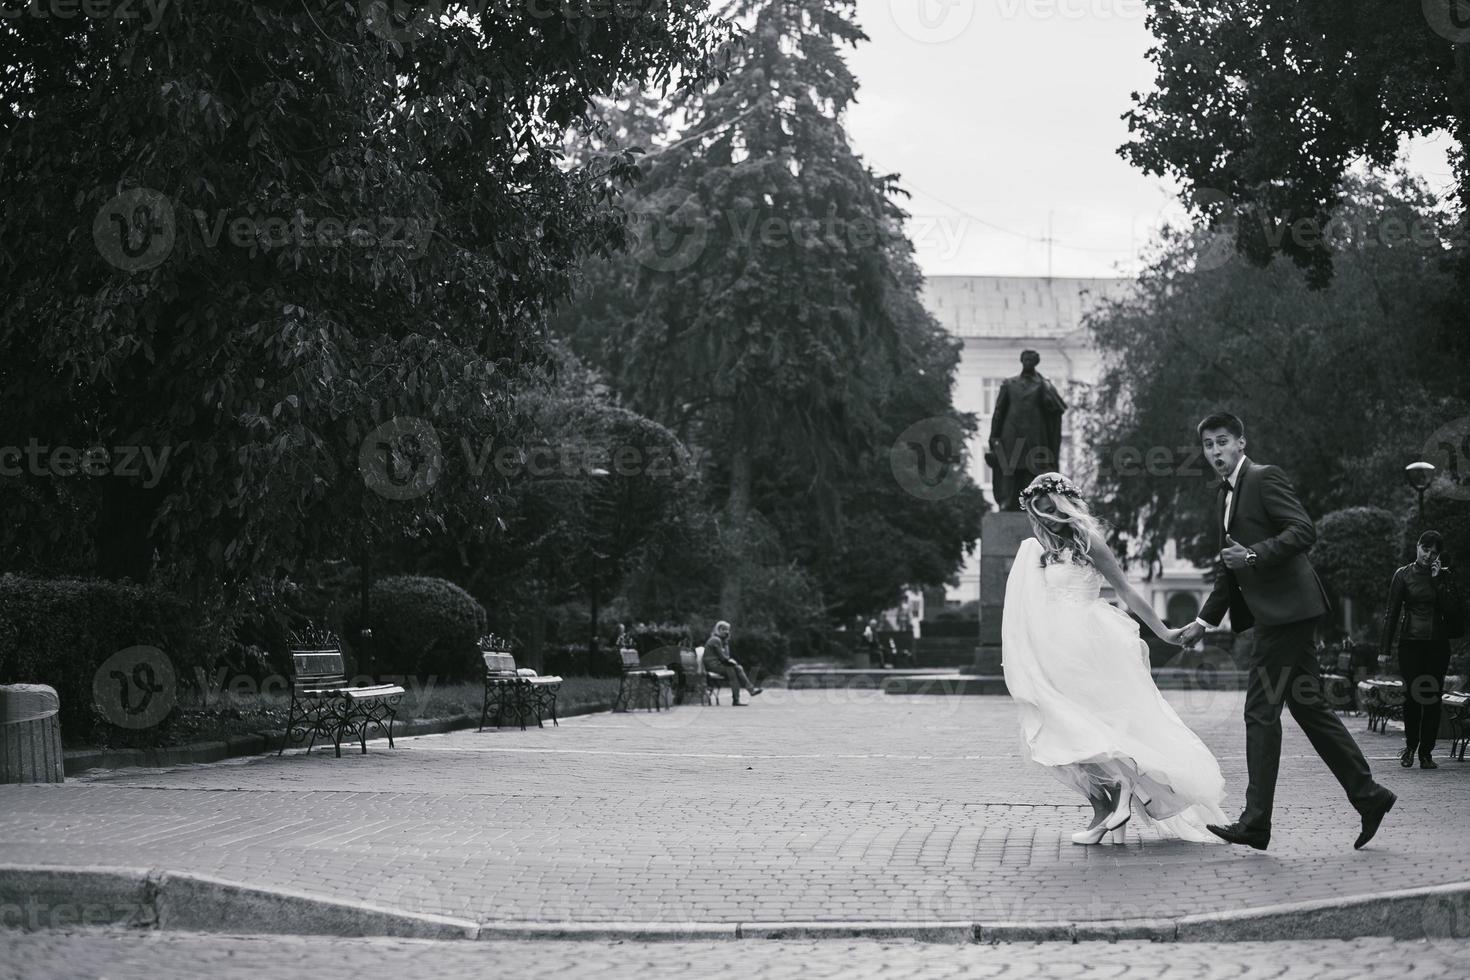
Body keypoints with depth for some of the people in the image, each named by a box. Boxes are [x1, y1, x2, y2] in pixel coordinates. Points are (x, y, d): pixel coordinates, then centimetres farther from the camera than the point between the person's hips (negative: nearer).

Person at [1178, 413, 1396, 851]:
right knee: (1309, 707, 11)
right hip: (1276, 614, 9)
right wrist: (1205, 620, 23)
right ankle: (1367, 795, 16)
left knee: (1261, 710, -9)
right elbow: (1227, 567, 26)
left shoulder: (1265, 478, -8)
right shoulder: (1224, 494, 19)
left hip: (1285, 607, -9)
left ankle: (1256, 822, -7)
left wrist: (1253, 555, -25)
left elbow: (1304, 530, -18)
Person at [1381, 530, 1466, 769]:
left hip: (1438, 644, 1)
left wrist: (1438, 580, -10)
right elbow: (1392, 612, 4)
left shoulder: (1445, 577, 8)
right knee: (1411, 695, -5)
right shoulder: (1404, 575, 4)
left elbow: (1454, 610, -5)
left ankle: (1426, 752, 5)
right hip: (1410, 642, -1)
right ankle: (1410, 746, 14)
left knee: (1433, 697, -1)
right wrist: (1386, 649, 0)